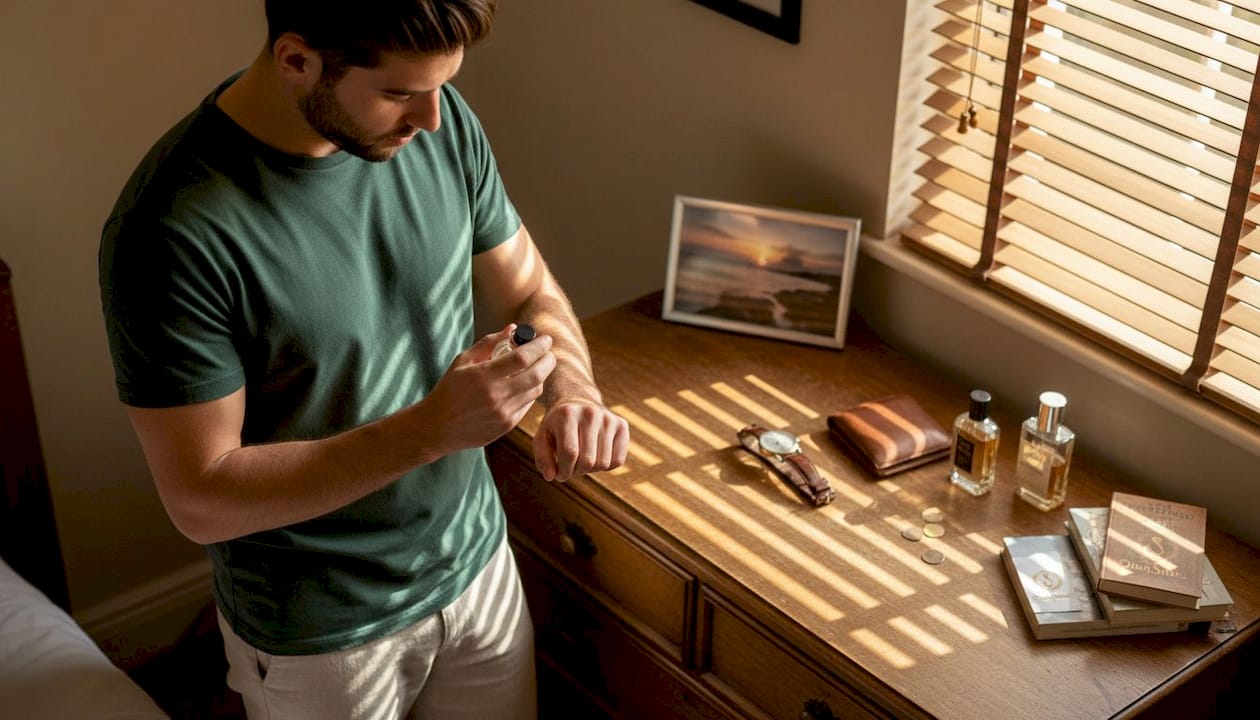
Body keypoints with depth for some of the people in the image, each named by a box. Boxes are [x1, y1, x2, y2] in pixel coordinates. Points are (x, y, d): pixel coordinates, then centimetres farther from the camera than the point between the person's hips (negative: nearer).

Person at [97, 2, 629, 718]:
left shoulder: (442, 122, -11)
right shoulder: (172, 229, -28)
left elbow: (532, 294, 2)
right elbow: (202, 500, -23)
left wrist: (573, 390, -20)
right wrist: (429, 430, -32)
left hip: (479, 565, 5)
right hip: (319, 633, -5)